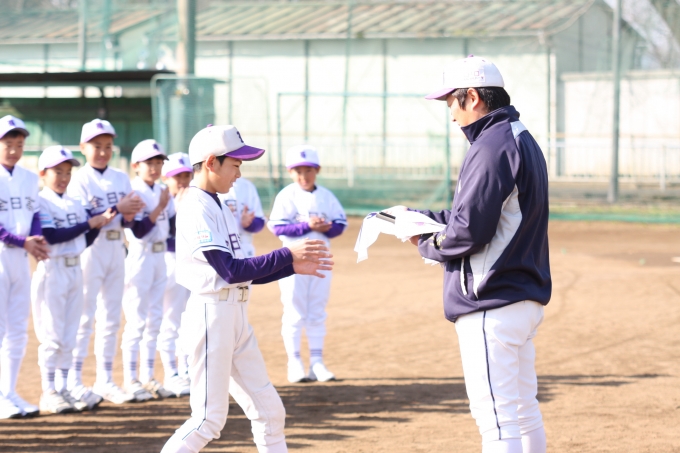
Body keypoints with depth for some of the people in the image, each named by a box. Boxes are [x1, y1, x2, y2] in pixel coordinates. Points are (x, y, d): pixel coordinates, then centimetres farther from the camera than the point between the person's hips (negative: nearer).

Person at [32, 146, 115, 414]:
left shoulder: (75, 205, 13)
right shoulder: (40, 202, -8)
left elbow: (84, 241, 13)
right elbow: (52, 236, -18)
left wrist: (100, 223, -5)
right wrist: (89, 223, -17)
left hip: (75, 270, 7)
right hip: (52, 271, -7)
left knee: (69, 336, 9)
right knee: (52, 335, -5)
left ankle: (63, 390, 14)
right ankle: (48, 394, 1)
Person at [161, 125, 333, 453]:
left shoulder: (220, 209, 15)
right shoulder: (197, 209, -14)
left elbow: (246, 273, 17)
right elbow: (231, 271, -21)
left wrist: (293, 266, 8)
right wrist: (287, 255, -18)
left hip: (235, 317, 9)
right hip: (212, 313, -9)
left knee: (269, 410, 9)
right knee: (210, 418, -8)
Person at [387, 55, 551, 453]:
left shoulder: (493, 145, -17)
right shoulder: (522, 140, 16)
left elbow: (468, 231, -21)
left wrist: (426, 243, -2)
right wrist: (420, 217, 20)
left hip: (492, 307, -11)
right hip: (525, 298, 11)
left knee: (497, 419, -10)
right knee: (524, 410, 17)